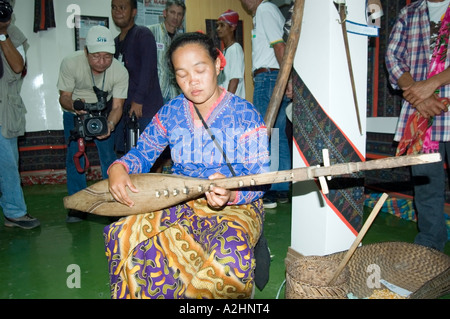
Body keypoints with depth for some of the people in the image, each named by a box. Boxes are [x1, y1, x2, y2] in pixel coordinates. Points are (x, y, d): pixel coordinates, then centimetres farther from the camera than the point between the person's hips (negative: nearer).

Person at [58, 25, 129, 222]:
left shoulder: (120, 72, -27)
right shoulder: (70, 63, -28)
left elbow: (117, 106, -23)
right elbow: (64, 97, -19)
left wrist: (110, 124, -44)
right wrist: (73, 105, -43)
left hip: (103, 113, 0)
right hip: (74, 113, 0)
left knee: (108, 156, -7)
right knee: (74, 156, -6)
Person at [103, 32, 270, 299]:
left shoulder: (246, 115, -8)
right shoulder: (171, 112, 6)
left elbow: (258, 181, -10)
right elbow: (143, 152, 12)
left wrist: (231, 194, -33)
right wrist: (118, 167, -11)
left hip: (236, 207, -3)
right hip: (180, 203, 4)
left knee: (231, 255, -37)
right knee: (122, 235, -21)